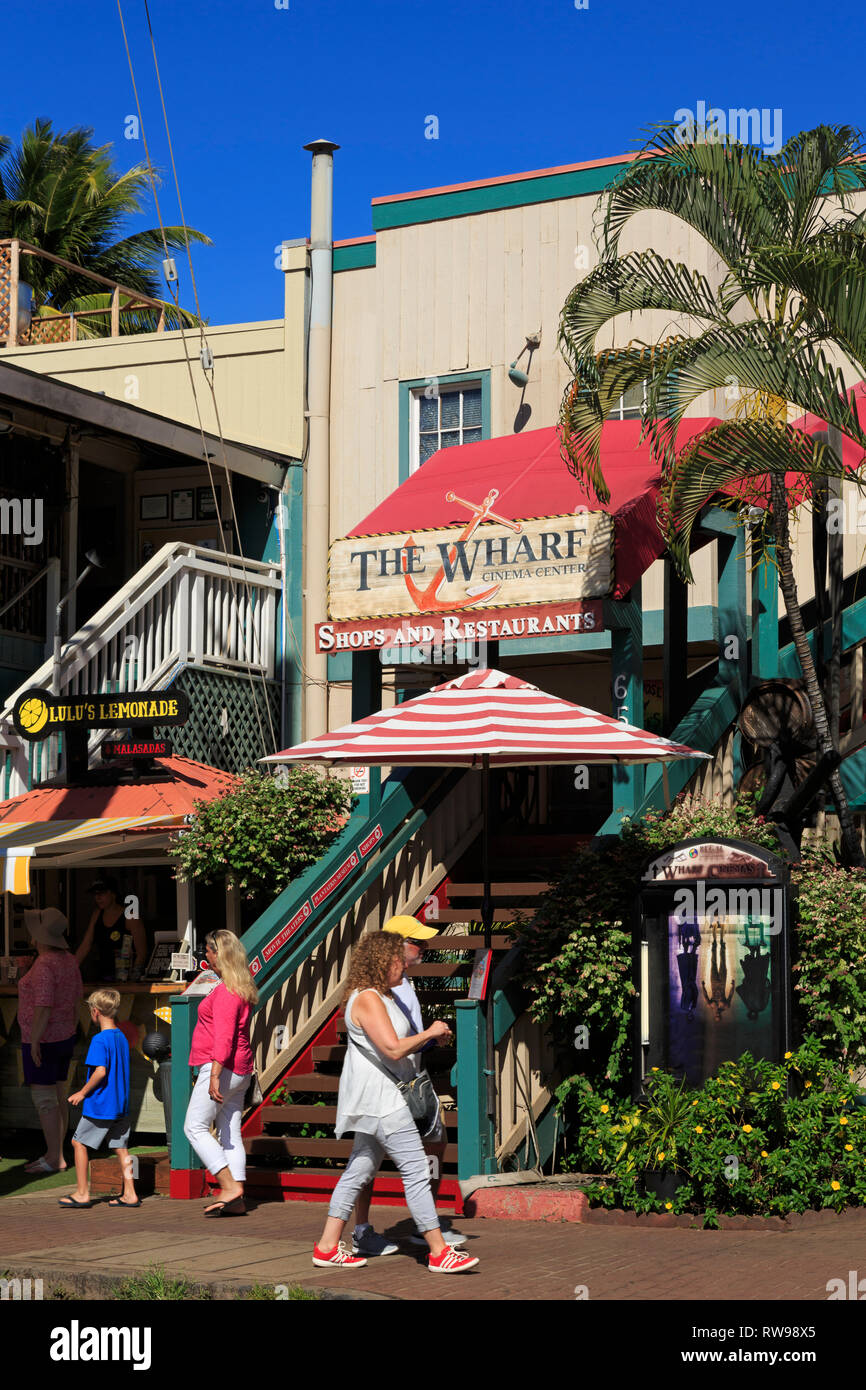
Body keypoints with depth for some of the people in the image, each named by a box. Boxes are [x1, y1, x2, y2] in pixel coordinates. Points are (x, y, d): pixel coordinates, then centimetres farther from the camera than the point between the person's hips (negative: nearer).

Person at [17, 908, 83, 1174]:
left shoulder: (44, 965, -21)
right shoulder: (69, 960, 6)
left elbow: (43, 1008, -25)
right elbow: (76, 1001, 13)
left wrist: (35, 1042, -20)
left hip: (42, 1041, -9)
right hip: (64, 1037, 9)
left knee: (44, 1099, -4)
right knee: (57, 1097, 11)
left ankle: (54, 1159, -2)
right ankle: (56, 1155, 16)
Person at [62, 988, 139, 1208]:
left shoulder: (100, 1040, -16)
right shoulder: (122, 1037, 9)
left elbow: (100, 1072, -25)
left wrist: (82, 1093, -12)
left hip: (100, 1105, -7)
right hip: (121, 1104, 8)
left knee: (79, 1142, 6)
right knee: (121, 1147, 10)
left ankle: (82, 1193, 9)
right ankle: (129, 1194, 8)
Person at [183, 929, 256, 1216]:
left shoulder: (226, 991, -15)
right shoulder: (241, 988, 15)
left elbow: (224, 1037, -23)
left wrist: (215, 1075, -26)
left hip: (221, 1068, -10)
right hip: (240, 1070, 10)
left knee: (195, 1127, -5)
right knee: (230, 1134, 8)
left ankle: (229, 1186, -12)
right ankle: (237, 1200, 5)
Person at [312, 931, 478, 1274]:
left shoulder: (384, 996, 17)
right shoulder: (368, 1000, -17)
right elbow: (393, 1049, -24)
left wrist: (428, 1039, 14)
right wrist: (429, 1033, -11)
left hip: (379, 1099, 11)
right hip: (378, 1098, -11)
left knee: (360, 1170, 12)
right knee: (416, 1171, -8)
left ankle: (328, 1246, 16)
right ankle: (439, 1252, -6)